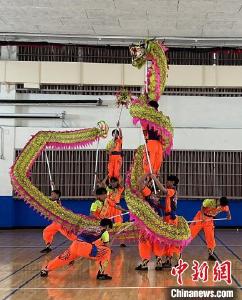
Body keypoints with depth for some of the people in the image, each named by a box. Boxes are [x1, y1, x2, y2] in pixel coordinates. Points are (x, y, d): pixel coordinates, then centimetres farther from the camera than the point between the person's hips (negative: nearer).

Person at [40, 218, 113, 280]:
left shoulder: (91, 228, 33)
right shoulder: (104, 232, 15)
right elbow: (106, 247, 21)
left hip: (75, 245, 6)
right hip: (85, 247, -6)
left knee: (63, 258, 28)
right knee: (107, 252, 7)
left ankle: (45, 270, 35)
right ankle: (101, 273, 2)